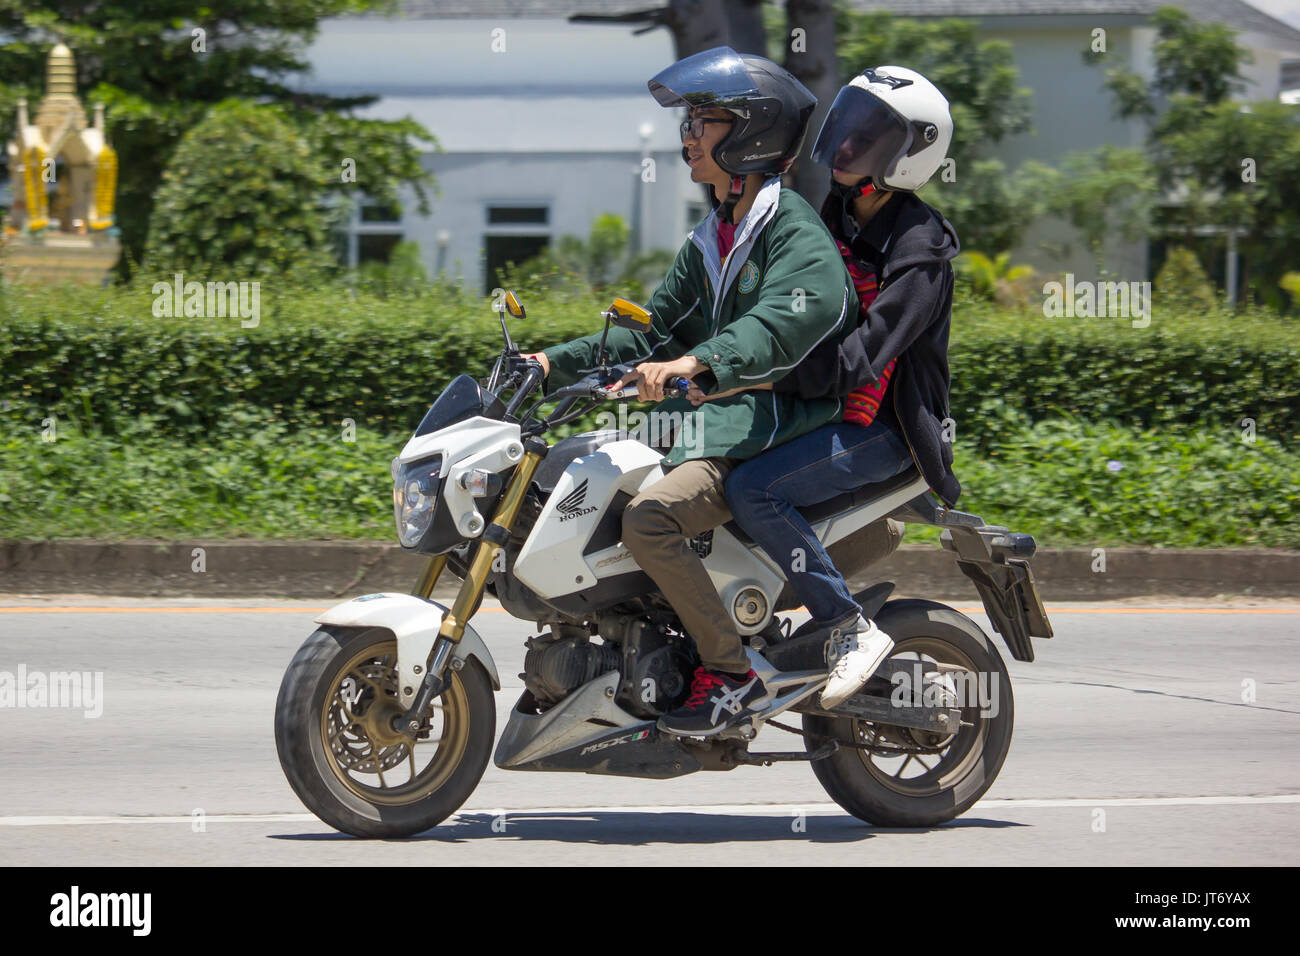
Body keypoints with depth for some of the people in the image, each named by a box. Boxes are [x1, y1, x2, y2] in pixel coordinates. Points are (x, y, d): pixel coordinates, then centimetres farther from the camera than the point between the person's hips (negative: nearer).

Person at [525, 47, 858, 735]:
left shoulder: (793, 232, -10)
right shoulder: (708, 241, 21)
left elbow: (784, 322, -29)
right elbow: (654, 331, 23)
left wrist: (694, 363, -45)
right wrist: (555, 363, 11)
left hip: (769, 427, -10)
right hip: (705, 421, 10)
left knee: (648, 519, -31)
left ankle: (733, 674, -23)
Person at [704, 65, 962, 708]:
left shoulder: (919, 250, -15)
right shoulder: (832, 219, 12)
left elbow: (855, 360, -25)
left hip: (880, 430, -9)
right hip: (820, 413, 9)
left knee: (752, 489, -28)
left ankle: (851, 629, -20)